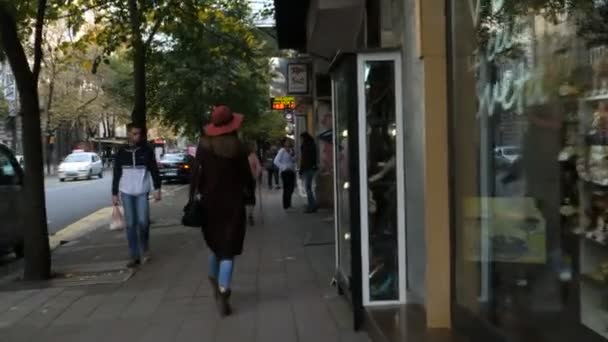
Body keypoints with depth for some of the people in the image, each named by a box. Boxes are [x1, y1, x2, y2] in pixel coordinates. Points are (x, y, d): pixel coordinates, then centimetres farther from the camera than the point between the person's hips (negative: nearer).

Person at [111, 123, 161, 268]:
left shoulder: (147, 150, 1)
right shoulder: (121, 153, 5)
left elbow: (154, 170, 3)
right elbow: (116, 175, 9)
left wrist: (157, 188, -3)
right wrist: (114, 194, 7)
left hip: (142, 192, -1)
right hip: (126, 193, 1)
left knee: (143, 222, -9)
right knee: (130, 225, 2)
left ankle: (145, 249, 17)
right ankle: (134, 256, 8)